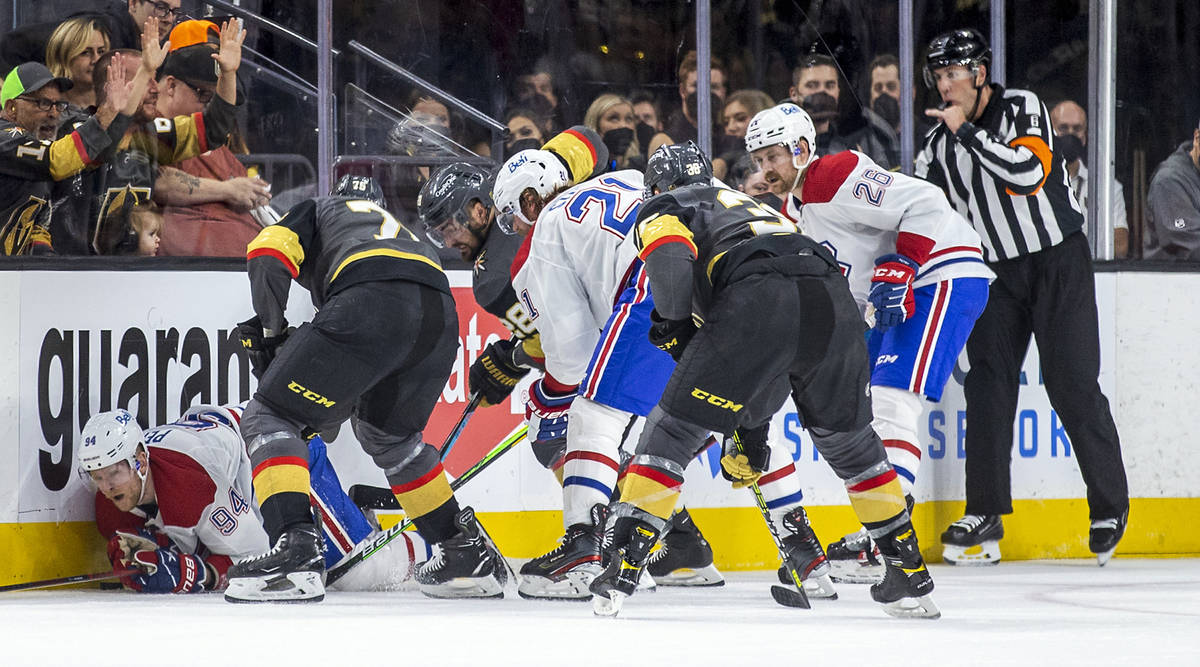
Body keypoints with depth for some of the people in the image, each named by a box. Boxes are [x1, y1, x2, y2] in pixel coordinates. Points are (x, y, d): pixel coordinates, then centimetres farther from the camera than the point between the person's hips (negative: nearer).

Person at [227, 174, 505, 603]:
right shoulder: (405, 232, 45)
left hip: (370, 307, -6)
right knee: (386, 431, 33)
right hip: (442, 318, 6)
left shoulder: (319, 210, 32)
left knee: (268, 417, 3)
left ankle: (296, 549, -18)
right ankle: (469, 554, 33)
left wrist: (271, 332, 16)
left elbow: (268, 253, 9)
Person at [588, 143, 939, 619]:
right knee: (848, 439, 26)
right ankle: (911, 578, 30)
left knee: (673, 430, 5)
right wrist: (749, 437, 47)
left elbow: (671, 262, -3)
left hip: (759, 303, -6)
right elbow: (766, 373, 44)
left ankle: (619, 566, -2)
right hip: (832, 297, 6)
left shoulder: (663, 210, 25)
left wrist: (673, 327, 13)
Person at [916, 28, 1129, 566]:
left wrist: (968, 132, -26)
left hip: (1059, 262, -5)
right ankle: (985, 516, 1)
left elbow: (1029, 172, -28)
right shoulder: (939, 145, 3)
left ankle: (1109, 510, 3)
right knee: (988, 386, -4)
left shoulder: (1021, 109, -10)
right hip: (995, 272, 5)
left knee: (1074, 386, -7)